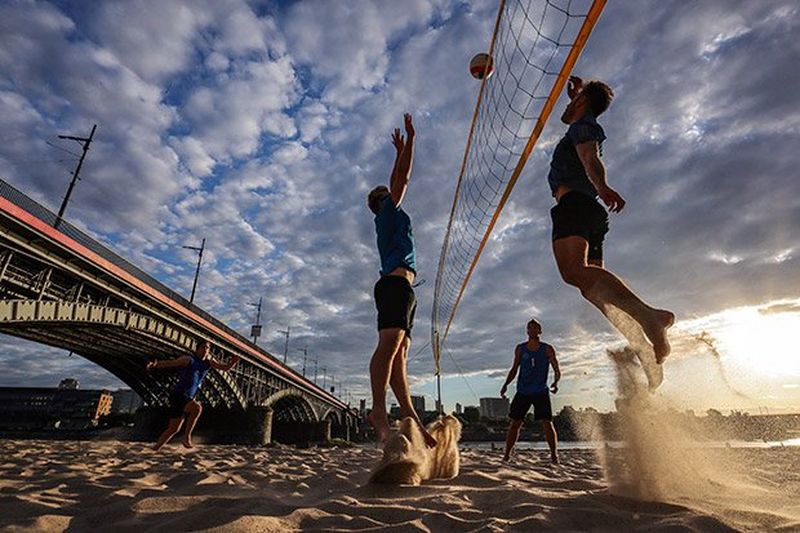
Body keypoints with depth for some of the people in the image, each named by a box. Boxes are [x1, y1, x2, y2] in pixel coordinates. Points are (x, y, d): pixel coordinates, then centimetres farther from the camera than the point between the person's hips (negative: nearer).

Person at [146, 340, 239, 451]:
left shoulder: (209, 361, 7)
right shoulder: (188, 359, -9)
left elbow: (225, 368, 7)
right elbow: (170, 363, -16)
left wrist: (233, 362, -13)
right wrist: (155, 365, -33)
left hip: (188, 399, 7)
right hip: (178, 396, -7)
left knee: (173, 429, 17)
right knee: (197, 407, -34)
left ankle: (155, 448, 35)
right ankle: (187, 436, -20)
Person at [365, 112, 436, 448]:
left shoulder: (389, 218, 33)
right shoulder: (388, 210, 12)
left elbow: (397, 179, 44)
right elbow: (402, 179, 7)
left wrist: (400, 151, 52)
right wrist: (410, 139, 17)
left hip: (398, 286, 9)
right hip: (396, 282, -9)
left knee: (399, 351, -4)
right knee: (390, 343, -23)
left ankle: (408, 414, -9)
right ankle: (379, 411, -31)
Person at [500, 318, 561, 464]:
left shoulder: (547, 349, 1)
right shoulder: (520, 349, 6)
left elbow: (557, 370, 0)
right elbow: (514, 369, 13)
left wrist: (556, 382, -21)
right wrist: (506, 384, 2)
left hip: (541, 392, -1)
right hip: (522, 392, 2)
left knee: (547, 423, -6)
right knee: (514, 423, 1)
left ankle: (554, 455, 9)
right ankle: (507, 455, 9)